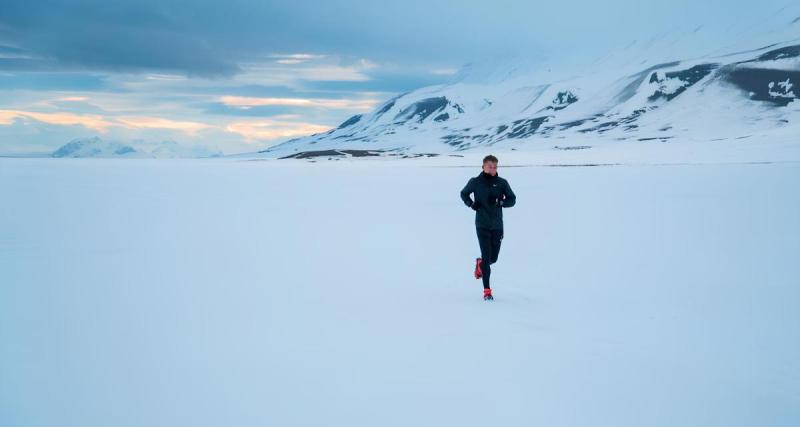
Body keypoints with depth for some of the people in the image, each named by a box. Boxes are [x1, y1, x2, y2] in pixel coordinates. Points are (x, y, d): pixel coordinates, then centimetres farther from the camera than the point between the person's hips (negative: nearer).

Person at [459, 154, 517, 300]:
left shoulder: (502, 183, 0)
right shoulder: (475, 182, -2)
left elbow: (512, 199, 3)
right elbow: (464, 193, 14)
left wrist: (500, 202, -16)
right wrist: (471, 203, -5)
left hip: (497, 225, 2)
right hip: (482, 225, -2)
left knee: (493, 258, 10)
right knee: (487, 256, -9)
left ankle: (480, 263, 47)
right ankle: (487, 290, -3)